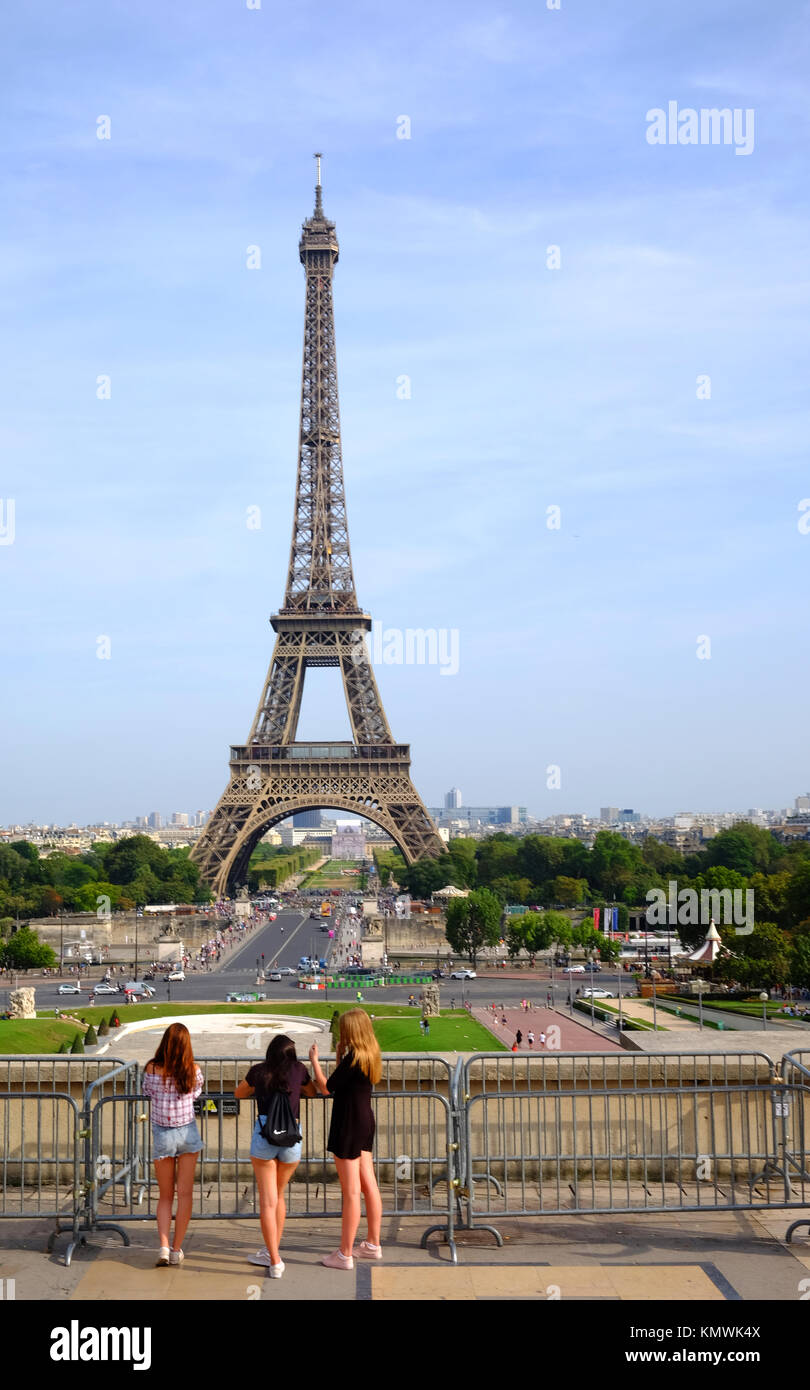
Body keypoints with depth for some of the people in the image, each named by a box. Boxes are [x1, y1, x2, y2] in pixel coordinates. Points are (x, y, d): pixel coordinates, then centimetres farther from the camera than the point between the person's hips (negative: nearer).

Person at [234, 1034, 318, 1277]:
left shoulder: (258, 1071, 8)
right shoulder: (298, 1069, 9)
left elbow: (238, 1094, 26)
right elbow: (313, 1092, 28)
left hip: (264, 1135, -2)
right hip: (292, 1138, 2)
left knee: (267, 1200, 2)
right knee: (278, 1195, 20)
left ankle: (275, 1261, -5)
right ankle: (272, 1251, 27)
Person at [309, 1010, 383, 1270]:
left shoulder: (353, 1058, -20)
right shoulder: (369, 1056, 6)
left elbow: (326, 1088, -15)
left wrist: (314, 1061, -4)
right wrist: (340, 1057, 9)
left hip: (349, 1126, -9)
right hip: (365, 1122, 9)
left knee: (351, 1192, -3)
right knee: (369, 1186, 16)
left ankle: (345, 1255, 5)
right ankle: (373, 1245, 26)